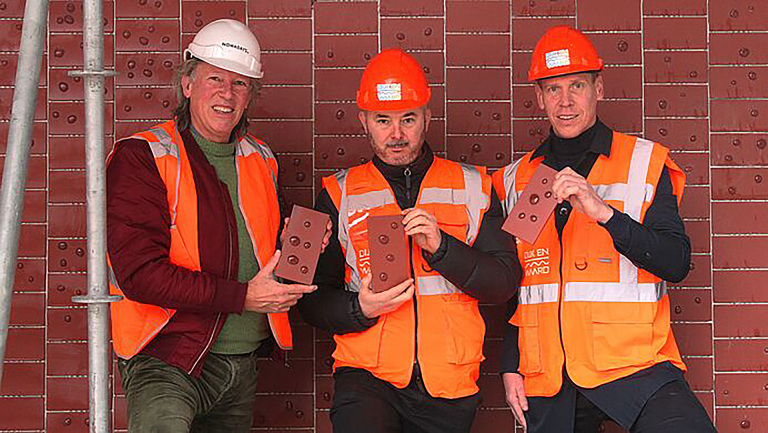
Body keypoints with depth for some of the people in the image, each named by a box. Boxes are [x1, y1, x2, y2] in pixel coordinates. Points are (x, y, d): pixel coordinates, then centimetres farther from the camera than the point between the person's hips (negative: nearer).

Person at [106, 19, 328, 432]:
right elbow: (140, 273, -16)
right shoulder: (141, 157, -7)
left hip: (244, 365, 7)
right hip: (167, 362, -7)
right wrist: (242, 297, -17)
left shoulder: (260, 160, 14)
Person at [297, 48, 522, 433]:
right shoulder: (339, 194, 9)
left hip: (450, 385, 2)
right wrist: (360, 309, -12)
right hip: (367, 376, -2)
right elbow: (313, 301, 9)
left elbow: (505, 281, 3)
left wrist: (440, 245, -12)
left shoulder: (473, 186, 10)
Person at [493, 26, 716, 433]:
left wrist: (604, 212, -17)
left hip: (633, 366, -3)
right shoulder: (515, 179, 13)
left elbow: (677, 263, -6)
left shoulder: (646, 163, 4)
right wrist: (511, 366, 12)